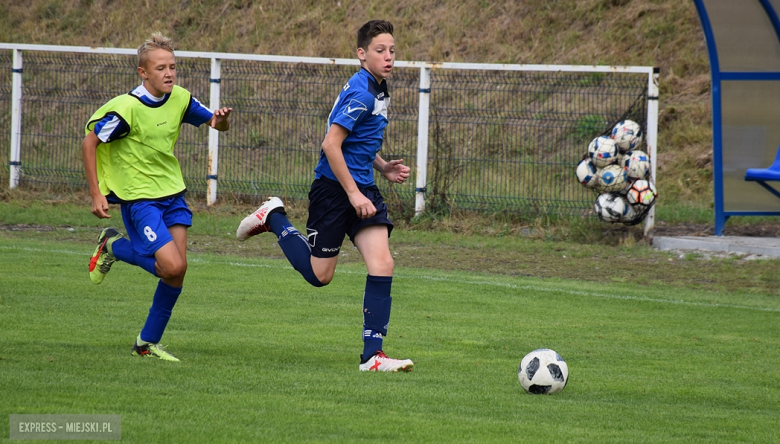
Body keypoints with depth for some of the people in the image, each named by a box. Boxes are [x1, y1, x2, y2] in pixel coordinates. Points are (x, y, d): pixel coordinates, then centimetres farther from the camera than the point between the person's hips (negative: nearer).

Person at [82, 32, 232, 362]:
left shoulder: (180, 99, -1)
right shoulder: (126, 108, -19)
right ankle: (113, 246, 10)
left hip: (172, 193, 6)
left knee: (177, 270, -1)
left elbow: (215, 123, 12)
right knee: (171, 266, -17)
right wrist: (96, 194, -13)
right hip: (139, 197, -6)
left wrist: (221, 120, -14)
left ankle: (148, 343, 14)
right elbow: (89, 143, -11)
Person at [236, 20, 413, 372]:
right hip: (333, 188, -8)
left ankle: (372, 354, -9)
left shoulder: (378, 90, 13)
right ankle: (273, 218, 25)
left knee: (382, 264, -8)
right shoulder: (361, 93, -18)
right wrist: (354, 194, -20)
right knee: (320, 275, 1)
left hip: (361, 188, 8)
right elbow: (331, 144, -21)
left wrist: (384, 168, 13)